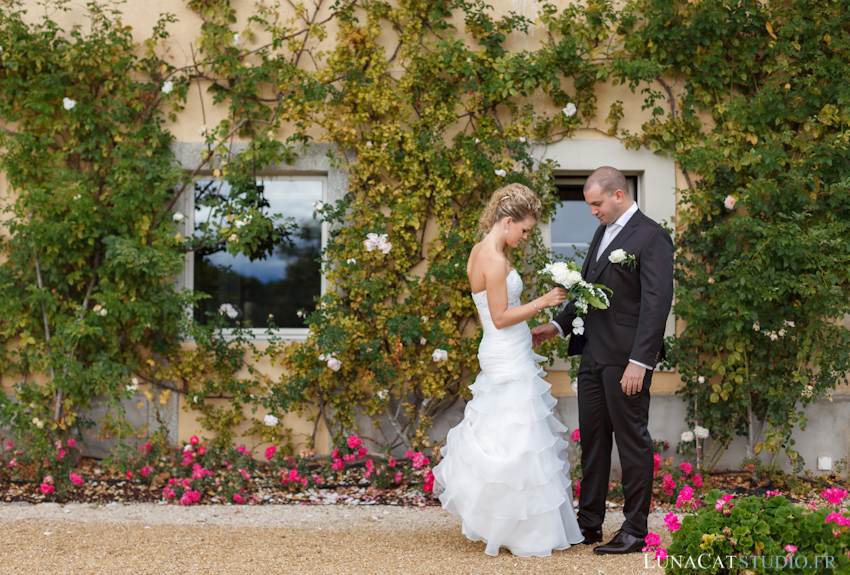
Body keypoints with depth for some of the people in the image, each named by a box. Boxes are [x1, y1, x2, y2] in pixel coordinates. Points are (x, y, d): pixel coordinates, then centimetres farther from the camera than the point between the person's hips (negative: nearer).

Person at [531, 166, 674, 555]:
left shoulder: (651, 237, -12)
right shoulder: (603, 233, 16)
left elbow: (656, 303, -17)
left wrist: (639, 362, -22)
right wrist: (558, 326, 13)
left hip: (625, 359, -8)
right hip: (592, 355, 9)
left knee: (632, 441, 1)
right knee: (592, 439, 13)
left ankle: (634, 531, 9)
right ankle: (589, 523, 23)